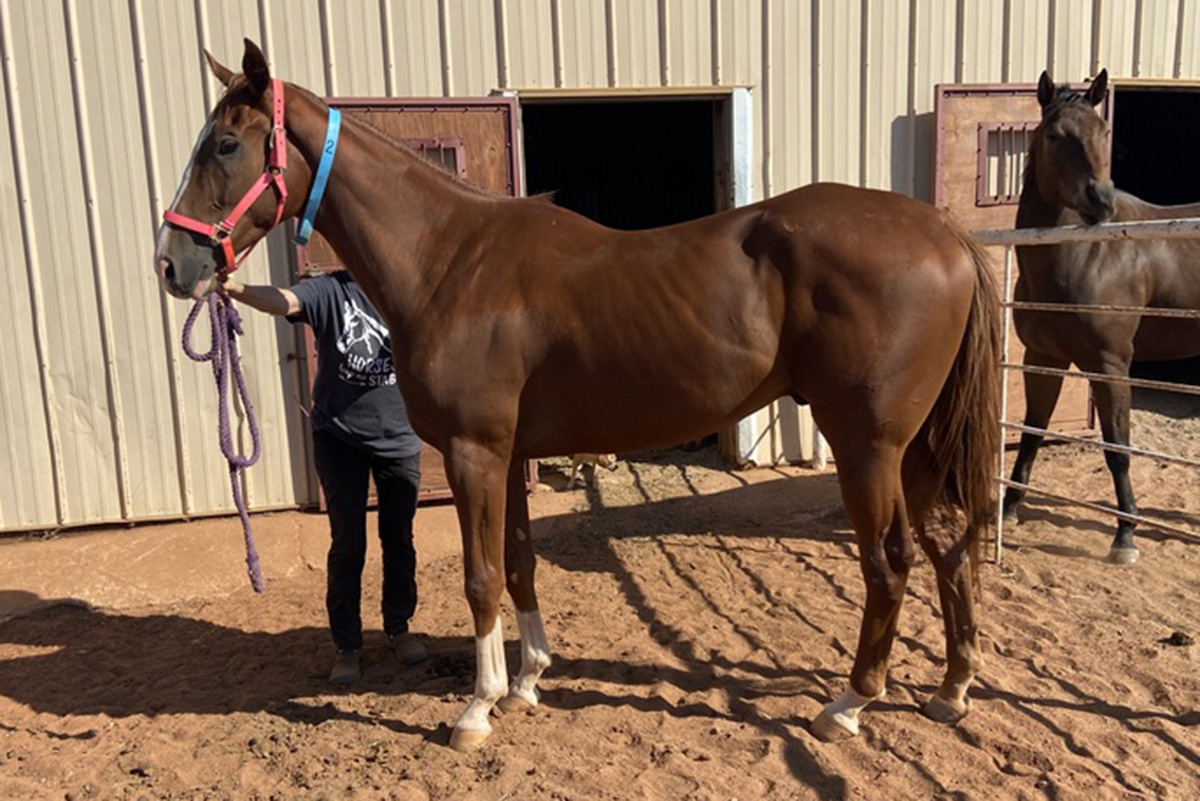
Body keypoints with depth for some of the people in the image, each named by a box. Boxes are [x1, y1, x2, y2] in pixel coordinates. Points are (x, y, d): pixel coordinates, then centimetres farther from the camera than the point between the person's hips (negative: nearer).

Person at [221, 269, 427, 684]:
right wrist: (237, 289, -43)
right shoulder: (329, 290, -7)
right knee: (348, 545, 3)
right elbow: (283, 301, -25)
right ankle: (347, 646, 18)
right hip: (338, 438, -2)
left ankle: (399, 628, 33)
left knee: (399, 541, 13)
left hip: (399, 438, 2)